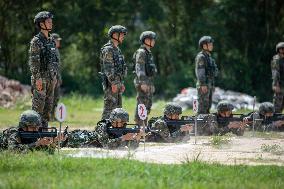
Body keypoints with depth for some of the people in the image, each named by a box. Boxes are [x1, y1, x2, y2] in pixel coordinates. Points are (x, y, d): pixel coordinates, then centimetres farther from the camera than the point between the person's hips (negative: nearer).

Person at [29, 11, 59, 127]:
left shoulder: (51, 41, 14)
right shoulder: (36, 41, -11)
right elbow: (33, 61, -16)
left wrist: (55, 76, 16)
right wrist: (38, 78, -21)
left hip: (50, 78, 8)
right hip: (40, 79, -8)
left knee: (48, 105, 9)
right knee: (38, 105, -7)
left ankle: (44, 127, 14)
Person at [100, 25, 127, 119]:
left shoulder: (117, 49, 18)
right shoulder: (108, 49, -13)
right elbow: (108, 68, -20)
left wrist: (121, 83, 21)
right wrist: (113, 83, -23)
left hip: (117, 82, 10)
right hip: (111, 84, -10)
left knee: (118, 107, 12)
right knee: (109, 108, -10)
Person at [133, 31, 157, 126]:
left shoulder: (148, 53, 19)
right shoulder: (141, 52, -11)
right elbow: (139, 68, -20)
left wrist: (152, 85, 24)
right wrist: (142, 82, -27)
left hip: (148, 83, 10)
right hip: (143, 83, -10)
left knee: (148, 106, 11)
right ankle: (139, 125, -11)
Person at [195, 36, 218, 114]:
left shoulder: (208, 56, 18)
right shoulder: (201, 57, -12)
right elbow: (200, 71, -19)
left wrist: (212, 85, 22)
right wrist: (203, 85, -24)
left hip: (209, 85, 10)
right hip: (203, 85, -10)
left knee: (208, 105, 10)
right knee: (203, 105, -10)